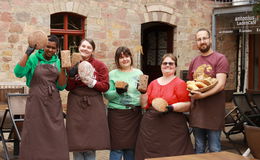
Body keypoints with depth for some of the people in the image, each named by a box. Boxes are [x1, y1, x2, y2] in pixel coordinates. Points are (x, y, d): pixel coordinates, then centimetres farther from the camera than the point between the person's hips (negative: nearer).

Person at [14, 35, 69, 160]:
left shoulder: (58, 62, 9)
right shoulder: (34, 58, -1)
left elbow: (61, 86, 5)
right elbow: (18, 73, -18)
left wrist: (63, 70, -8)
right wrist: (27, 54, -21)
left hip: (53, 103, 3)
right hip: (36, 102, -3)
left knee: (55, 137, 3)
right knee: (35, 135, 2)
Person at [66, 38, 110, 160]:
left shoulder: (100, 65, 1)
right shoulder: (73, 64, 6)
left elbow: (105, 86, -1)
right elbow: (68, 87, 3)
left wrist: (93, 83, -17)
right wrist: (72, 76, -14)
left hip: (93, 105, -1)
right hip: (76, 105, 1)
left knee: (91, 145, 3)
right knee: (77, 143, 3)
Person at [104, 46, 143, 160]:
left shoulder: (138, 73, 9)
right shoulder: (112, 74, 4)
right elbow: (107, 94, -3)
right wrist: (117, 92, -19)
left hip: (135, 113, 2)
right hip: (117, 113, -2)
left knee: (131, 146, 7)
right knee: (117, 147, -2)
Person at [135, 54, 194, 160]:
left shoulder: (180, 83, 0)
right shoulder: (153, 83, 14)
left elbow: (187, 105, -8)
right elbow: (145, 105, 11)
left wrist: (170, 108, -20)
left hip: (172, 127, -4)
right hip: (151, 127, 4)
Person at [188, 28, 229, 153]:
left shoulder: (220, 59, -5)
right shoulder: (194, 62, 14)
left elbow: (220, 85, -15)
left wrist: (202, 95, -24)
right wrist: (190, 93, 2)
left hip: (213, 111, -5)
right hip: (197, 110, 6)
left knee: (214, 149, 0)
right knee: (198, 148, 14)